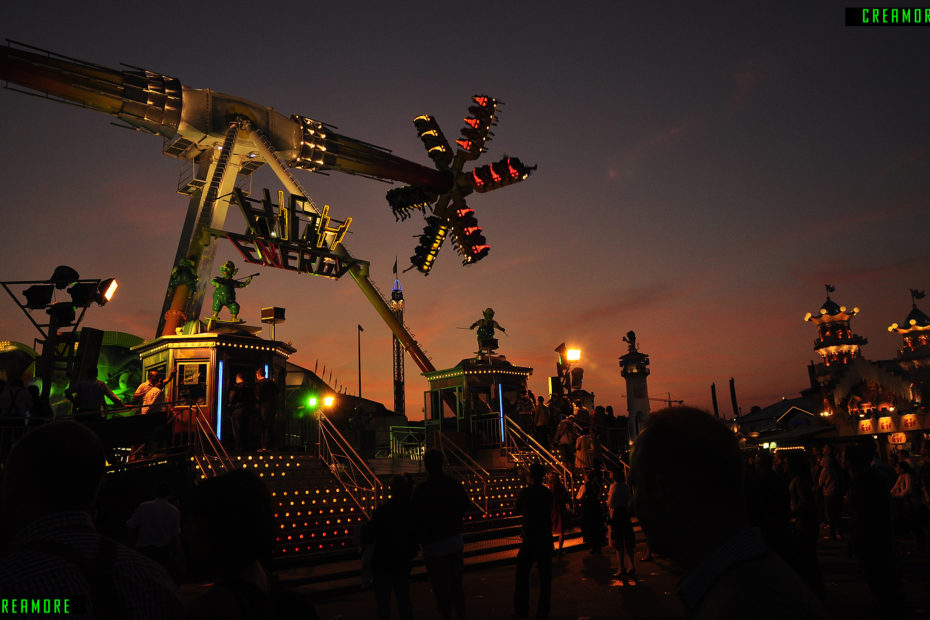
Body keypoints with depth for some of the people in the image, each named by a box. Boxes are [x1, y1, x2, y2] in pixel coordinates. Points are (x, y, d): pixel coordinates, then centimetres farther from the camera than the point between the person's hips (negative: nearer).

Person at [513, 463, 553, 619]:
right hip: (546, 539, 5)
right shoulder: (548, 493, 3)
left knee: (522, 574, 8)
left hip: (530, 538, -4)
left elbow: (518, 509, 2)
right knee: (545, 577, 12)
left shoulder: (526, 491, -12)